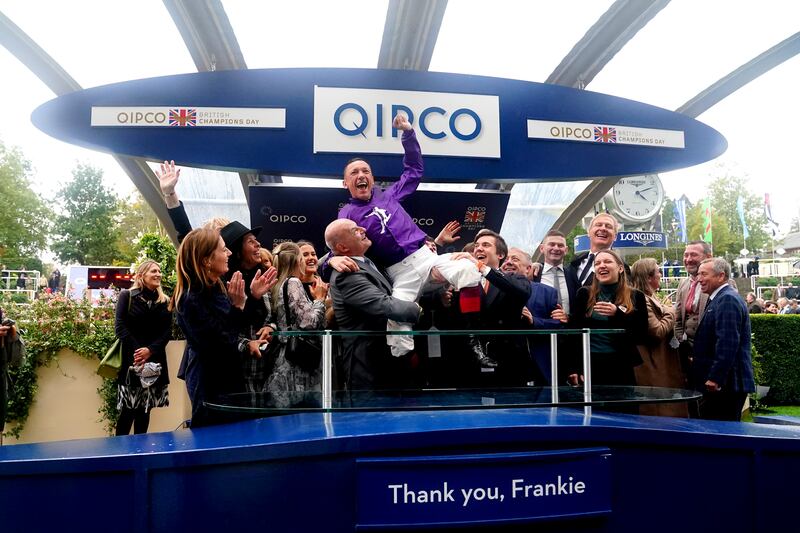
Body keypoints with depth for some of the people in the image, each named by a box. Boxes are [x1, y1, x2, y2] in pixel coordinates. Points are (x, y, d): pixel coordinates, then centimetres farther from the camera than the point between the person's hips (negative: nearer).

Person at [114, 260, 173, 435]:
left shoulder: (164, 301, 12)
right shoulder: (127, 296, 4)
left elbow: (167, 331, 4)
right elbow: (120, 326, -5)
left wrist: (150, 350, -12)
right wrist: (136, 350, -16)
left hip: (154, 360, 3)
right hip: (131, 360, -3)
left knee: (145, 409, 6)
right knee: (128, 409, -5)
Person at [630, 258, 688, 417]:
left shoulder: (650, 298, 15)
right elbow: (657, 331, -24)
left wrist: (666, 310, 8)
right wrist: (670, 313, -10)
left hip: (661, 367, 11)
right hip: (654, 369, -11)